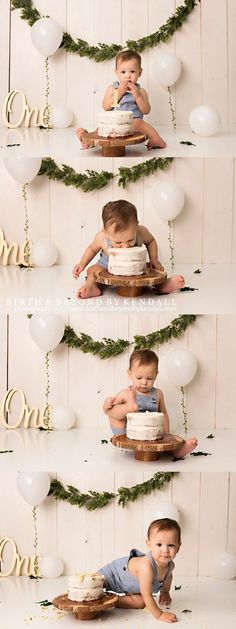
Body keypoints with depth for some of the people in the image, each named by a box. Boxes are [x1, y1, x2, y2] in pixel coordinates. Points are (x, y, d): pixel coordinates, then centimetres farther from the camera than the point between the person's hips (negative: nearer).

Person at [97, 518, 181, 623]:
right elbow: (147, 596, -42)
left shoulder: (170, 565, -24)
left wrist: (165, 592, 8)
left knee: (140, 603, -4)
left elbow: (168, 575, 7)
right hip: (113, 573, -7)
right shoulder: (147, 566, -48)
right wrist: (159, 615, -40)